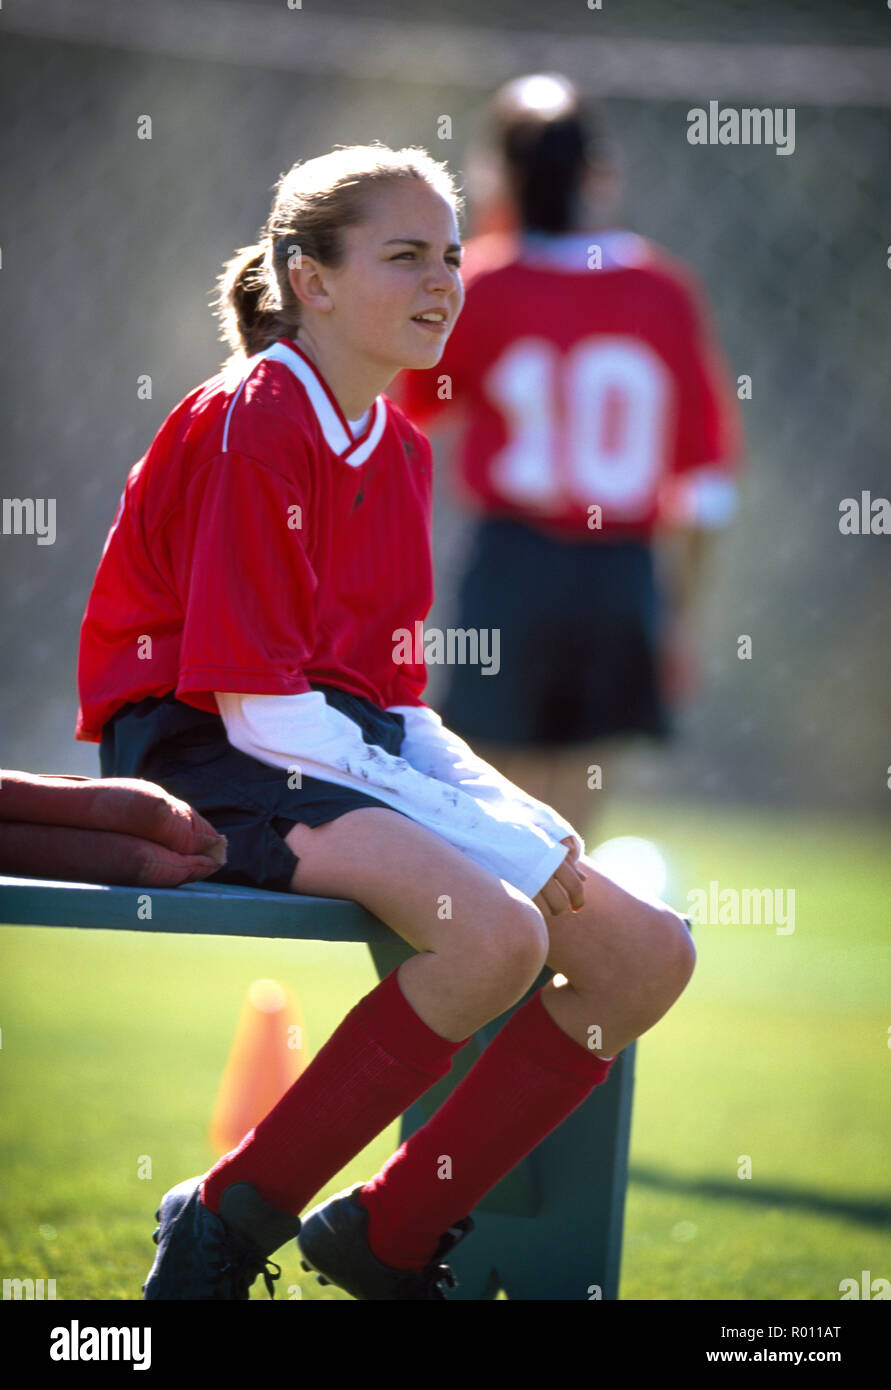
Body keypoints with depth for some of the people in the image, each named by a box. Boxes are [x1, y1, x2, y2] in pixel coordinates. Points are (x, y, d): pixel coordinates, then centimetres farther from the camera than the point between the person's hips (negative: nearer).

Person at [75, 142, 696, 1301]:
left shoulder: (400, 449, 15)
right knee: (493, 931, -33)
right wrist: (467, 817, -19)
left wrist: (517, 813, -1)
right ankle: (225, 1228, -20)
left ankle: (390, 1233, 3)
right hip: (213, 759, -9)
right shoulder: (250, 428, -13)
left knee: (650, 953, -2)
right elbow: (255, 701, -19)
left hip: (356, 754, 9)